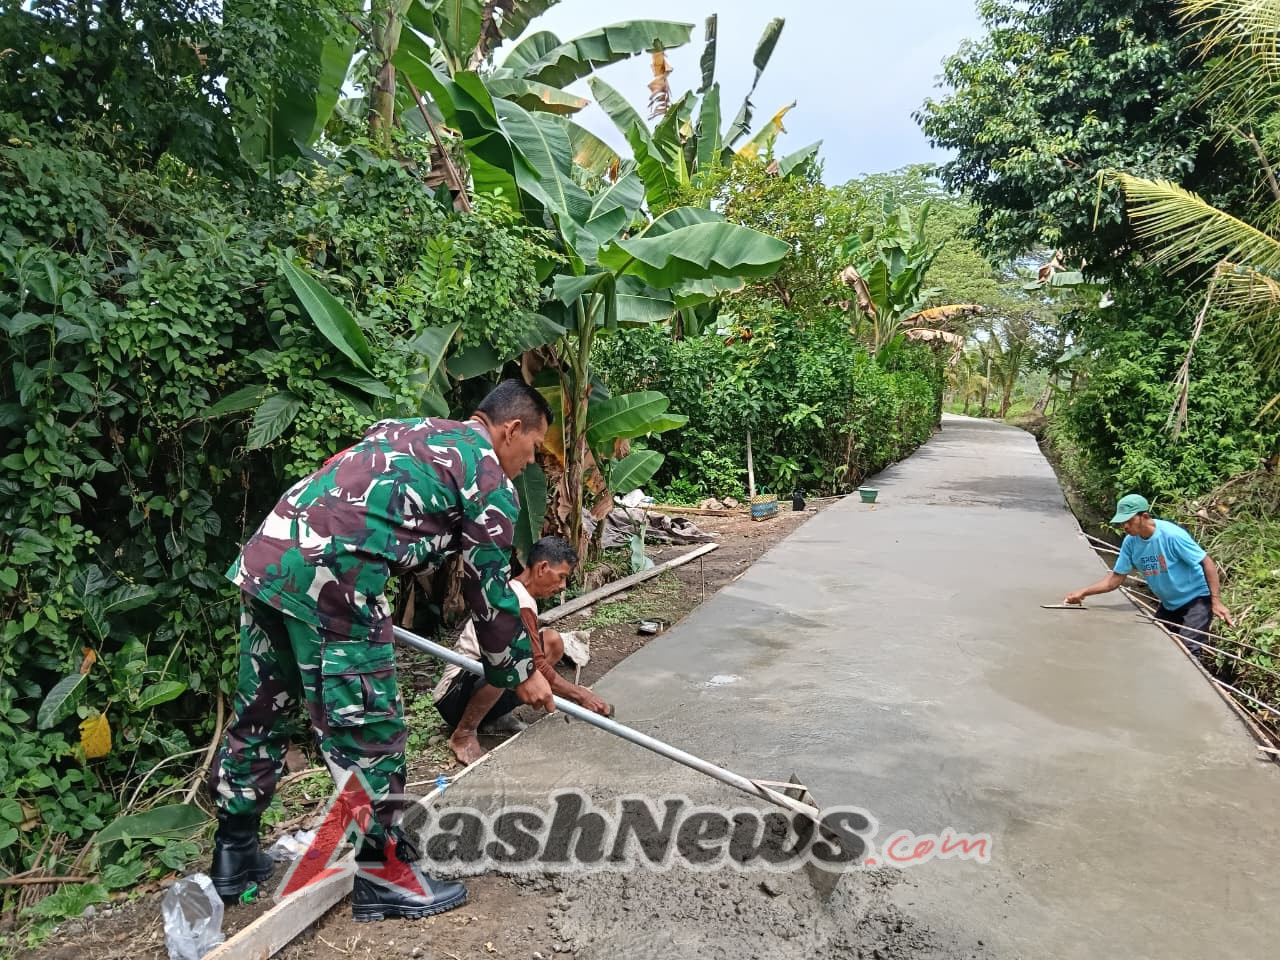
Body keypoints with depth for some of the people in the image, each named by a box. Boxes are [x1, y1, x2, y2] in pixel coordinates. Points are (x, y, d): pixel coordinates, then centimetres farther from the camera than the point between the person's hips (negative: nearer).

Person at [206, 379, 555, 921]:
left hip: (266, 556, 9)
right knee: (366, 726, 4)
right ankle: (381, 874, 18)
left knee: (259, 710, 20)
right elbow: (489, 590, 7)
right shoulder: (492, 482, 4)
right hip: (333, 577, -9)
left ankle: (234, 854, 36)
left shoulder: (407, 430, 27)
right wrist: (520, 673, 19)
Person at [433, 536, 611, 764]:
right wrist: (580, 695, -17)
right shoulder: (520, 603, -22)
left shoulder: (514, 591, 10)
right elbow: (537, 668, -24)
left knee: (553, 642, 1)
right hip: (454, 697, -10)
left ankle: (497, 718, 5)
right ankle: (464, 734, -16)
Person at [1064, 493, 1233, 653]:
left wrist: (1216, 601, -24)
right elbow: (1116, 577, -3)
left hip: (1197, 599, -7)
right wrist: (1083, 593, -14)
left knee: (1186, 649, -20)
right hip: (1169, 604, 7)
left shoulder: (1171, 535, -27)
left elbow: (1207, 562, -20)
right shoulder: (1130, 542, -9)